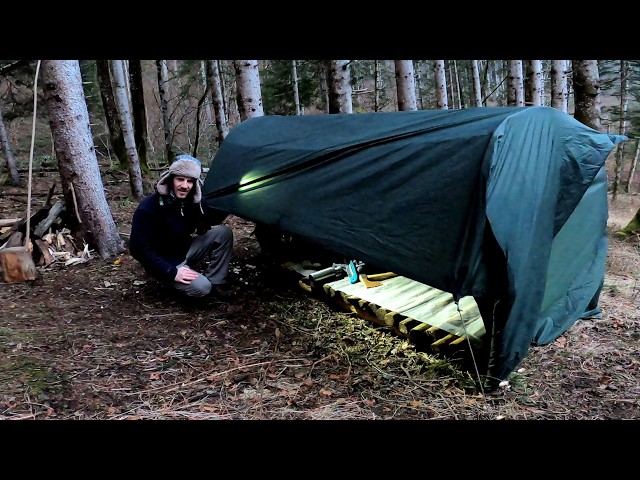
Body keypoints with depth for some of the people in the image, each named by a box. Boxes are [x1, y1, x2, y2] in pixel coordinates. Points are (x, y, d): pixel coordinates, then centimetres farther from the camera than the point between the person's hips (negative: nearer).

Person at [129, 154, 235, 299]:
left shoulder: (195, 200, -7)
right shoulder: (148, 208, -24)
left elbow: (212, 219, 9)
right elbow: (139, 249, -23)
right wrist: (172, 272, -28)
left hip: (186, 251, 7)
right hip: (164, 263, -6)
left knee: (223, 232, -11)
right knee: (202, 287, -29)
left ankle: (215, 282, -4)